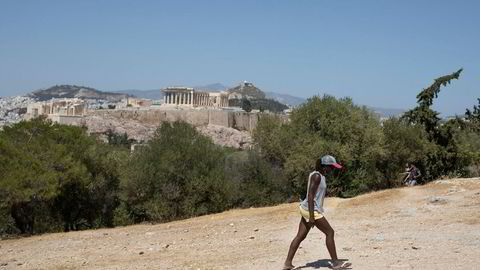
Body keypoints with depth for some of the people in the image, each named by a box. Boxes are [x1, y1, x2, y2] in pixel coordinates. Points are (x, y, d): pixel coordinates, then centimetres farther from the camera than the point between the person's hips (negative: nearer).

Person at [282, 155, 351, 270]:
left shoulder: (320, 175, 13)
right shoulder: (316, 176, -17)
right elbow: (310, 195, -22)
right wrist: (312, 216, -25)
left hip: (306, 209, 10)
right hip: (312, 210, -10)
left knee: (300, 236, 9)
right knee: (329, 232, -1)